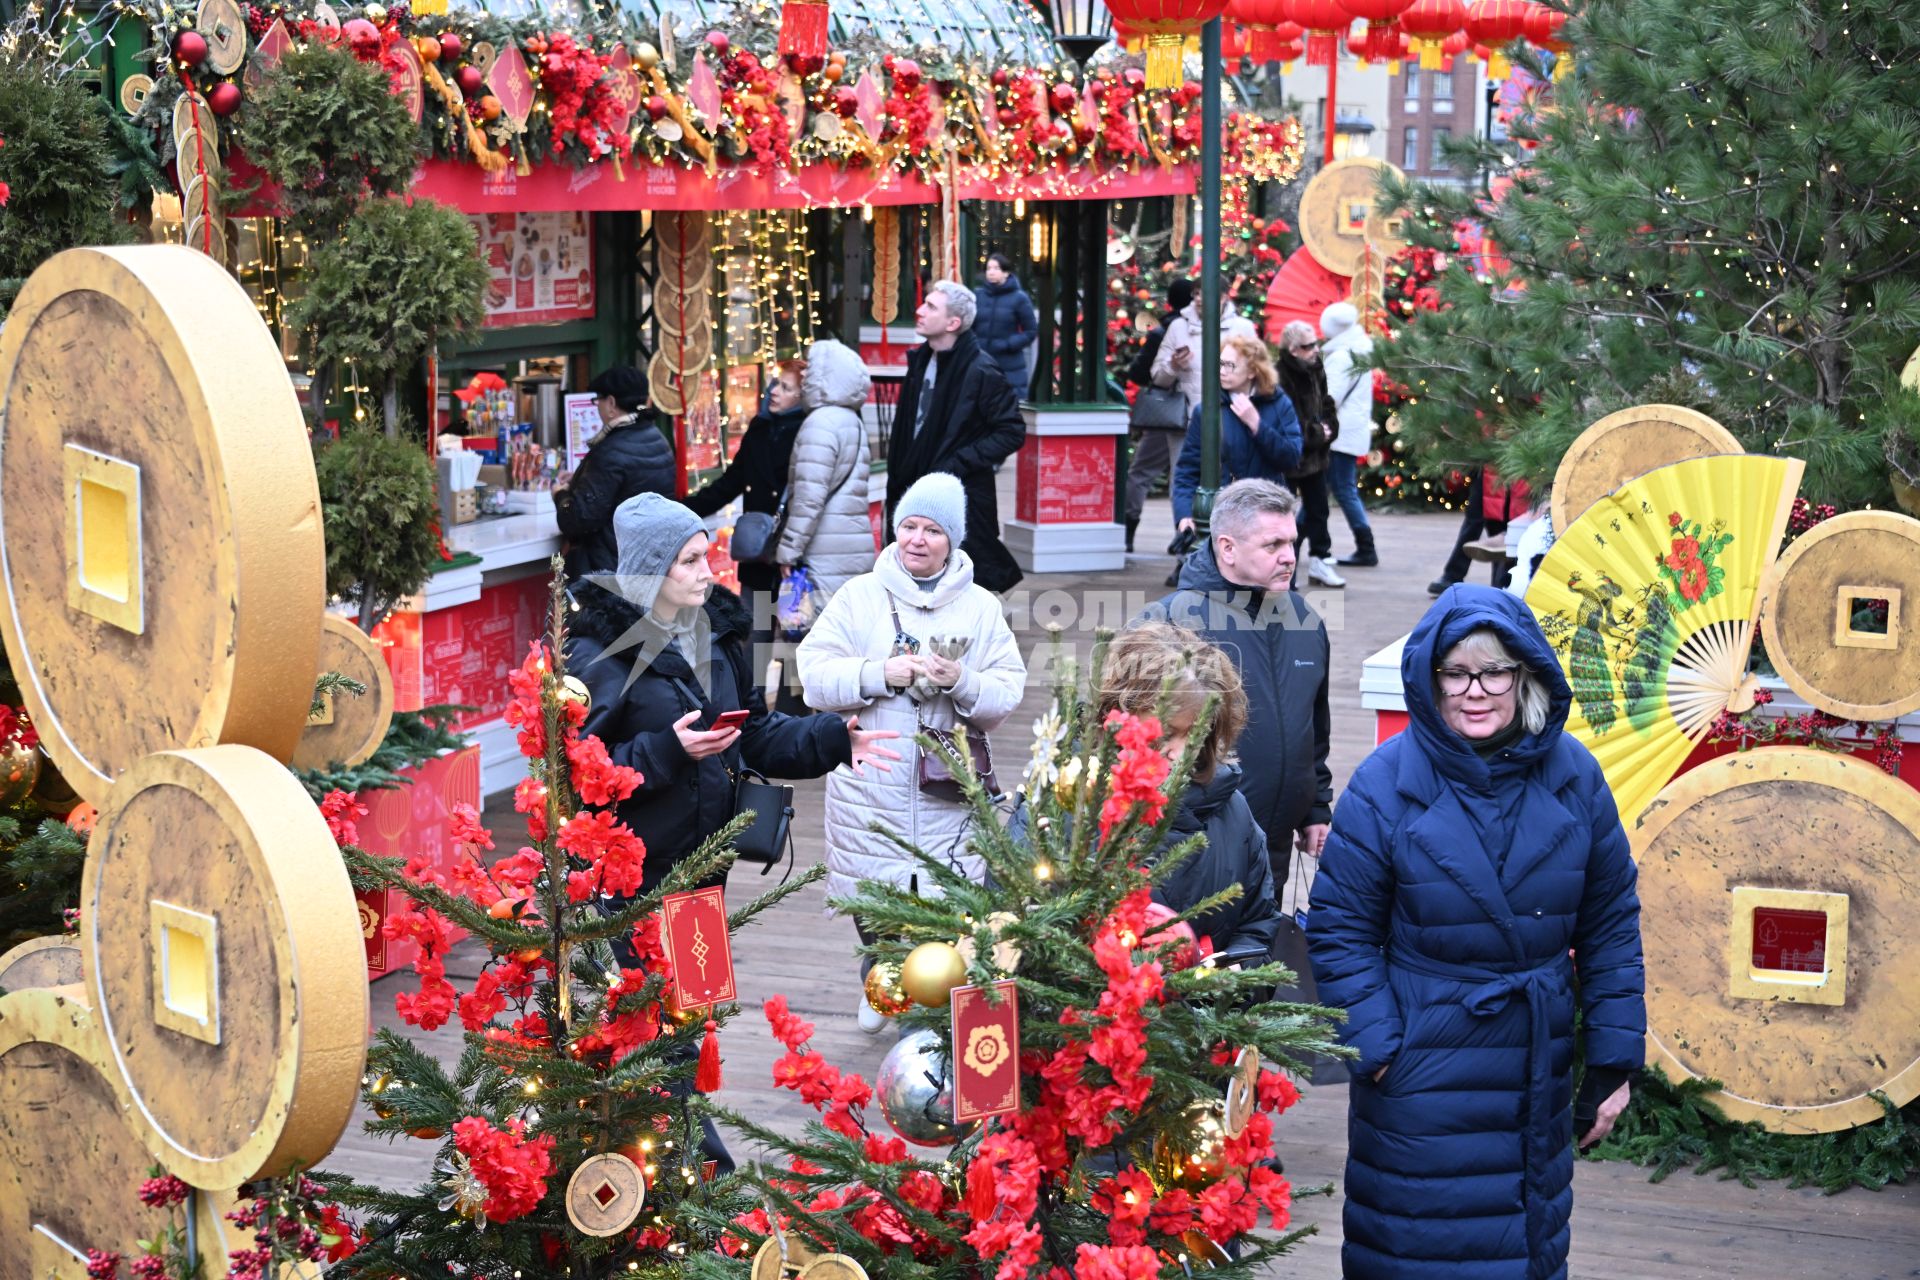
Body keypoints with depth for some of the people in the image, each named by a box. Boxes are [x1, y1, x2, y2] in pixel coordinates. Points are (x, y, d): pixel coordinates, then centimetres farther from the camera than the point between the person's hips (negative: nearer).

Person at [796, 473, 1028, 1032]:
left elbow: (1007, 695, 1)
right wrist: (879, 674, -17)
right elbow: (814, 673, -4)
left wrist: (962, 681, -18)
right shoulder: (860, 596, 5)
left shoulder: (980, 608, 7)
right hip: (870, 790, 0)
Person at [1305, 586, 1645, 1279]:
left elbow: (1611, 924, 4)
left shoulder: (1573, 776, -2)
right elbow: (1340, 929, -6)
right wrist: (1376, 1050, -13)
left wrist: (1614, 1059, 2)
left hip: (1537, 1077, 3)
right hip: (1421, 1075, -3)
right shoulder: (1387, 783, -10)